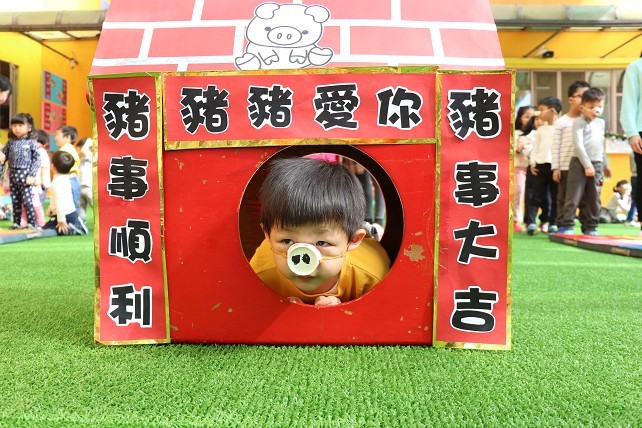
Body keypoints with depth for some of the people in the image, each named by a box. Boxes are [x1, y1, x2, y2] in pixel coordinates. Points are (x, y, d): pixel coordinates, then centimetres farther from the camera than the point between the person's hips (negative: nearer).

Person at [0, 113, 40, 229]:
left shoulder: (31, 142, -2)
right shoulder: (10, 143, 10)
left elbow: (37, 160, -5)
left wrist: (31, 175, -12)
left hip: (25, 175, -4)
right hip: (13, 175, 5)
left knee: (27, 200, -7)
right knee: (15, 201, 9)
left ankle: (31, 223, 0)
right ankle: (16, 223, 17)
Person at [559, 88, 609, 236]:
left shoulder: (601, 123, 14)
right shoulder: (579, 122, -6)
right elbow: (578, 145, -13)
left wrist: (605, 164, 25)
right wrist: (587, 165, -16)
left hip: (596, 164, 6)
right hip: (579, 163, -6)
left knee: (594, 198, 8)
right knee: (574, 197, -7)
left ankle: (590, 227, 15)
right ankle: (567, 226, -1)